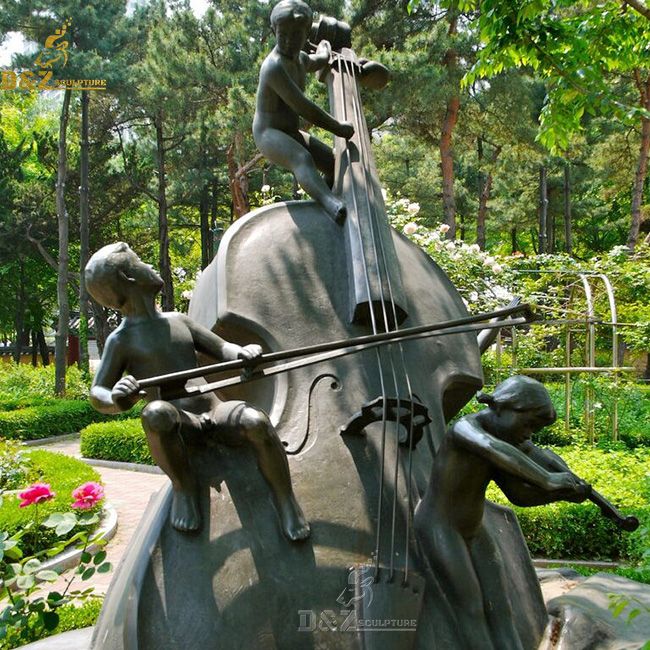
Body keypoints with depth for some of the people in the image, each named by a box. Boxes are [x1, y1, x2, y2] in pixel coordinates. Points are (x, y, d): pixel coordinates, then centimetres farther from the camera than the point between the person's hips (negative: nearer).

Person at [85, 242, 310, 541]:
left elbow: (222, 349, 18)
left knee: (256, 421, -30)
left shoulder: (179, 320, 18)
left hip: (216, 413, 3)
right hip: (180, 426, -3)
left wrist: (242, 352, -7)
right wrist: (117, 399, -22)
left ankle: (286, 501, -12)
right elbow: (97, 394, 4)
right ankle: (184, 487, -14)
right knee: (156, 413, -38)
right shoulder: (121, 340, 5)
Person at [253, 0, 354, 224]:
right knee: (303, 159, -39)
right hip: (269, 135, -10)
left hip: (292, 134, 10)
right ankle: (328, 201, -64)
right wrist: (337, 128, -23)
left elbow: (321, 60, 35)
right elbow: (303, 107, -29)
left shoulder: (301, 59, 8)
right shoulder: (275, 66, -24)